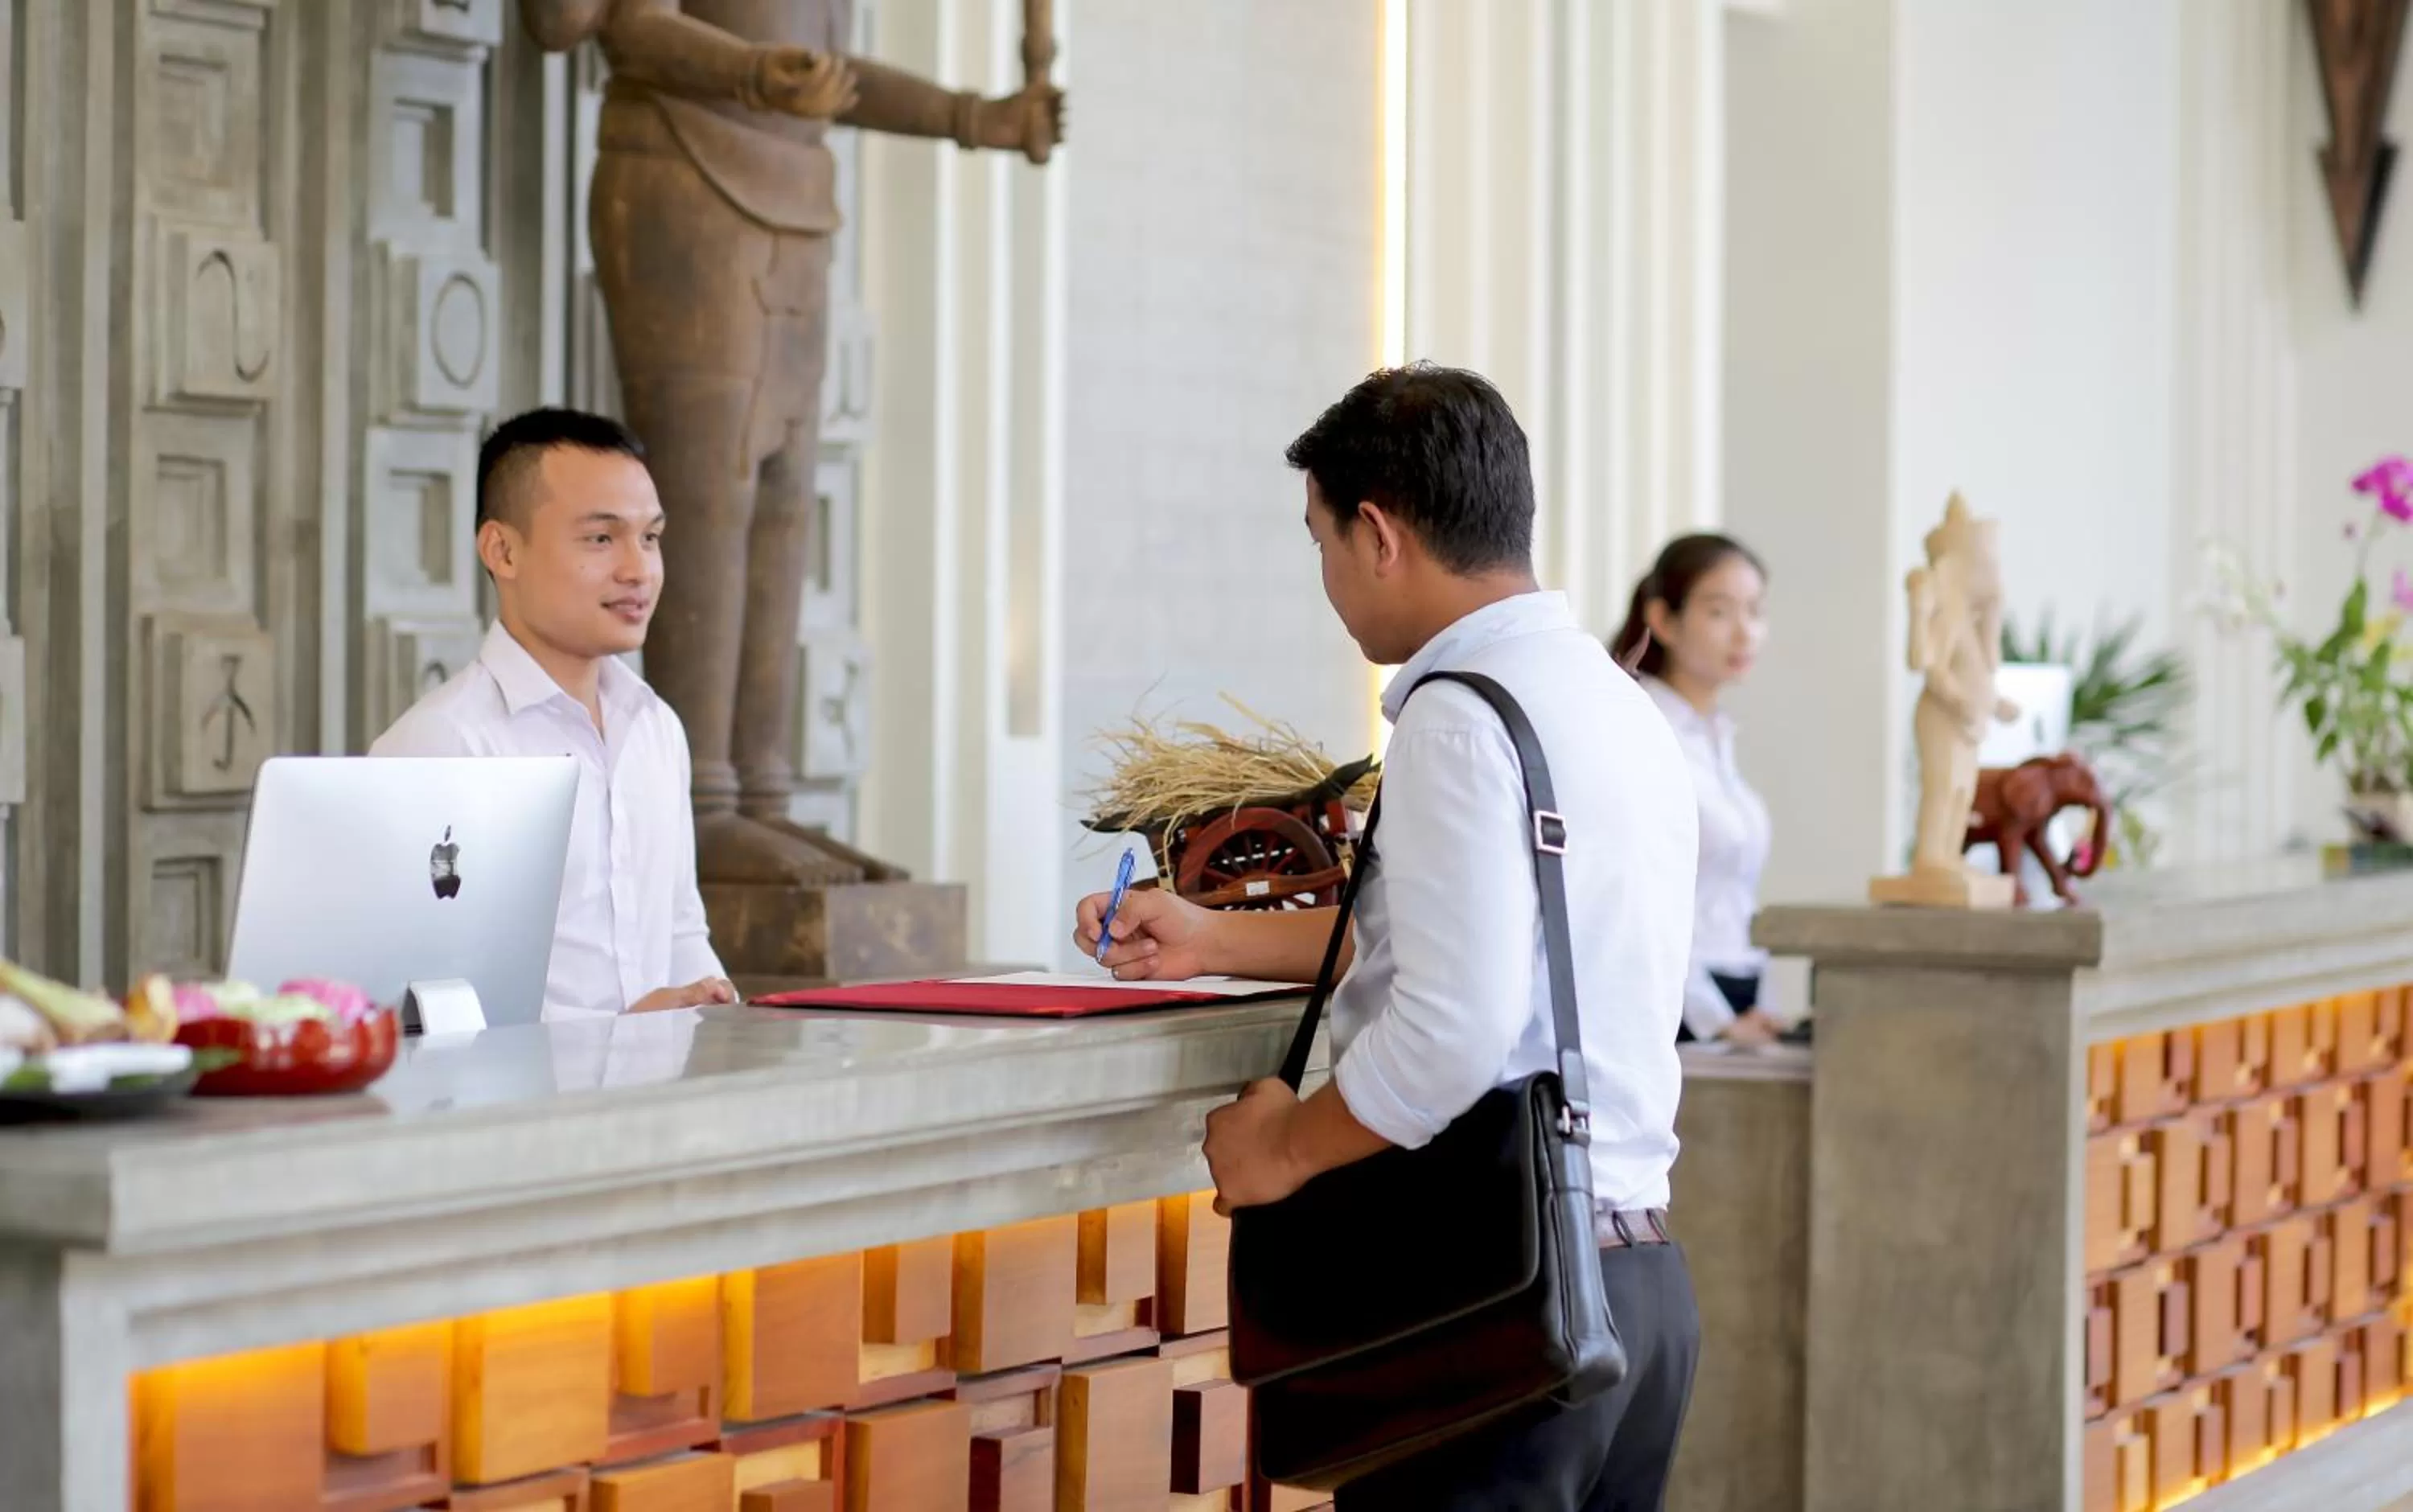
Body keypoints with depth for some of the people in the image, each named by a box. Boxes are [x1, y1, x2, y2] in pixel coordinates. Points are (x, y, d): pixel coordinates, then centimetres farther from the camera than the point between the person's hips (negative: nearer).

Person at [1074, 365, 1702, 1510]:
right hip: (1642, 1275, 9)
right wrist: (1211, 944, 31)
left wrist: (1289, 1145, -7)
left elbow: (1452, 1030, -23)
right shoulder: (1619, 706, 15)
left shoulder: (1459, 720, -14)